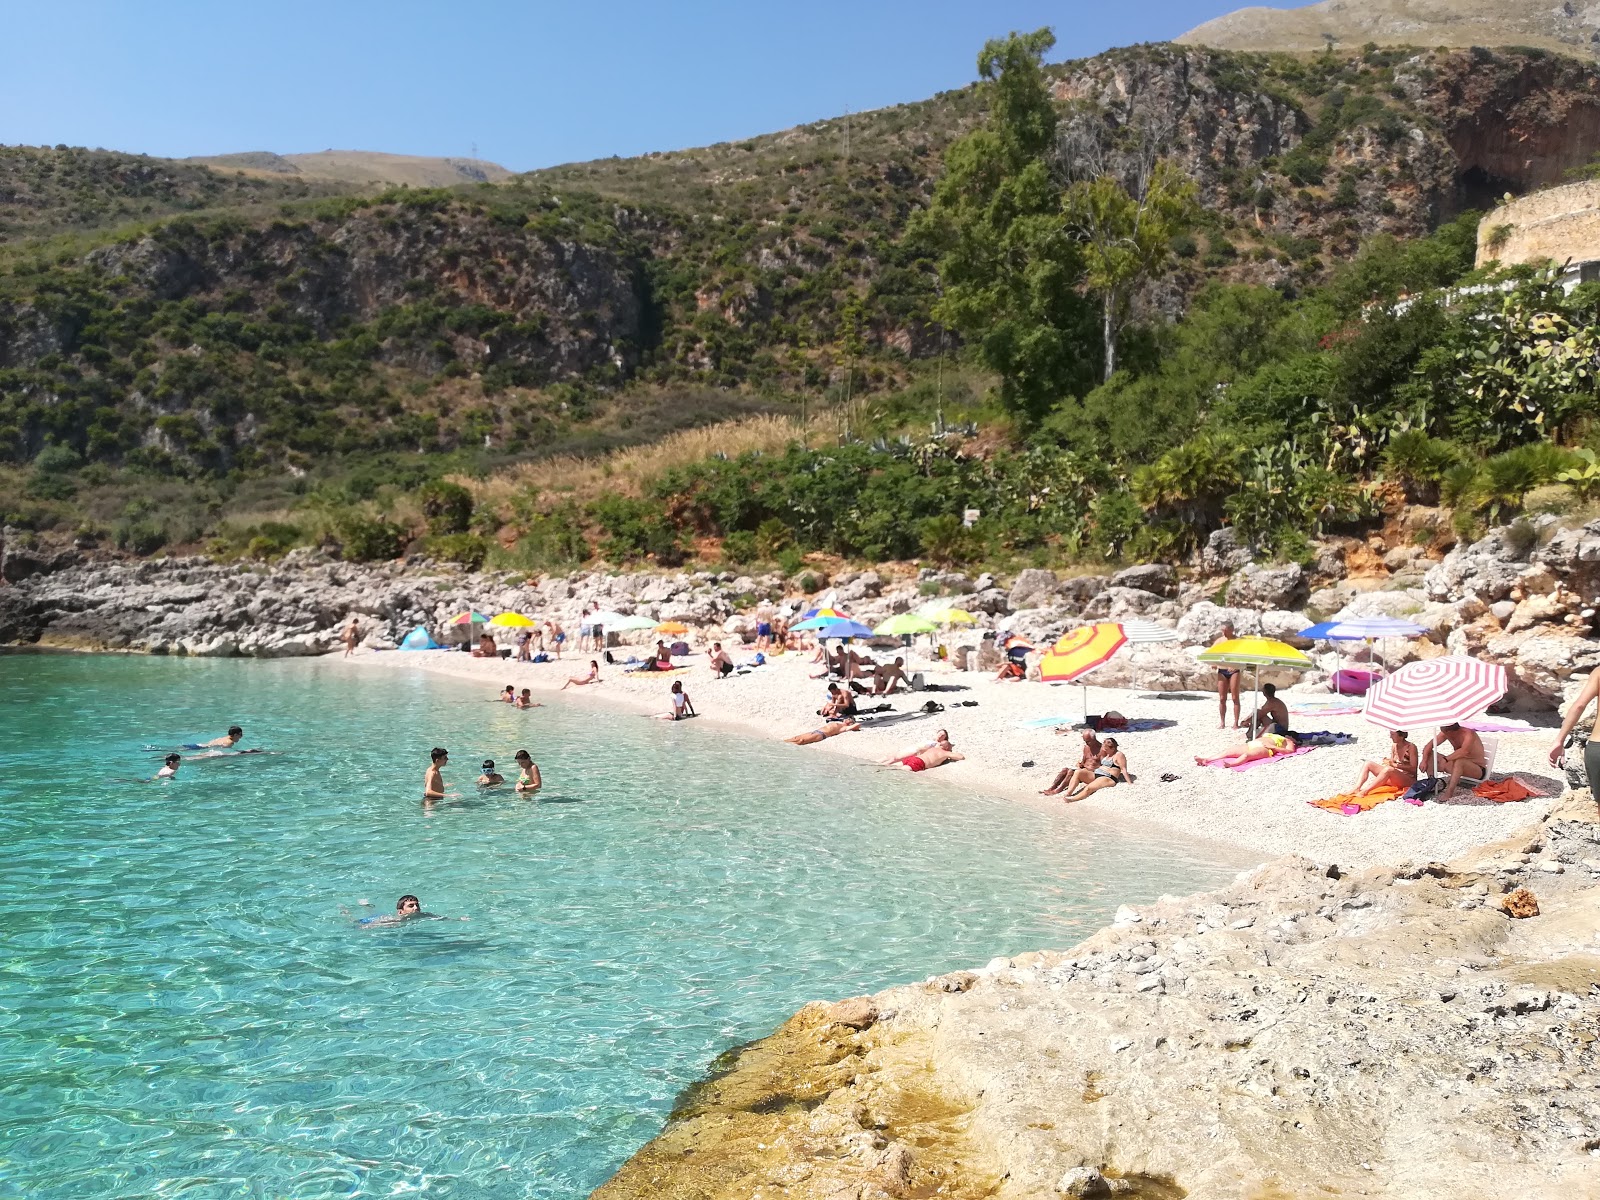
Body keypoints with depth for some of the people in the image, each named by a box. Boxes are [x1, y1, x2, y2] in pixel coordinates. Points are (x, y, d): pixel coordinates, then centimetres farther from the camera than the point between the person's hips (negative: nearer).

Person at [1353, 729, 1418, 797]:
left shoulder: (1411, 747, -10)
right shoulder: (1394, 746, 9)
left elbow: (1413, 769, -15)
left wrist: (1395, 765, -22)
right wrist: (1388, 762, -10)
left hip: (1409, 780, -7)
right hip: (1395, 777, 8)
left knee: (1388, 769, -38)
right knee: (1368, 764, -6)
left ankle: (1365, 791, -42)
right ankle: (1357, 789, -26)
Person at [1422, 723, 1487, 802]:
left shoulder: (1468, 734, -24)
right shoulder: (1446, 733, -5)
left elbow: (1464, 751, -42)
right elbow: (1429, 745, -3)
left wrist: (1446, 759, -44)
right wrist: (1424, 760, -17)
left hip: (1478, 770, -7)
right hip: (1459, 766, 7)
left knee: (1459, 761, -39)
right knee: (1430, 755, -5)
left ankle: (1449, 793, -41)